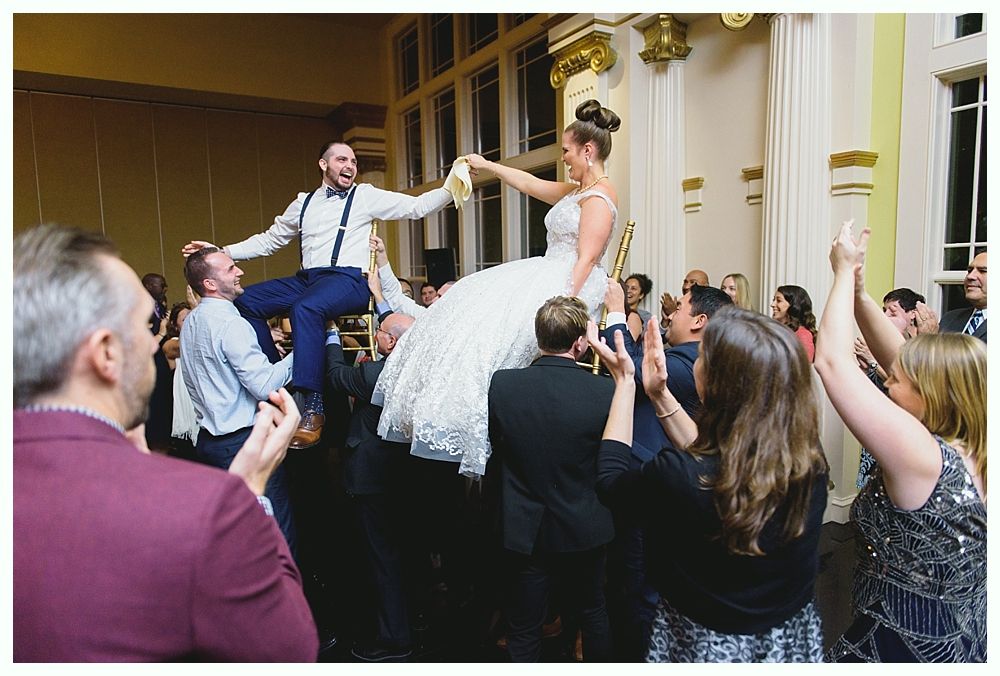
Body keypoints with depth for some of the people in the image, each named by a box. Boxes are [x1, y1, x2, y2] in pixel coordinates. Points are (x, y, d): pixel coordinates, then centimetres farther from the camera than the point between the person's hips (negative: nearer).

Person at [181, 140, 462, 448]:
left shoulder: (366, 196, 8)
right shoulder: (304, 203, 19)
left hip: (349, 281, -6)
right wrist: (222, 252, 15)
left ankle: (313, 407, -31)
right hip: (306, 279, 6)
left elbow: (417, 206, 1)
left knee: (305, 307, -36)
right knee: (246, 302, -11)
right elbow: (269, 240, 25)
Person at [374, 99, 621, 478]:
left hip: (569, 286, -11)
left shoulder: (599, 197, -13)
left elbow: (586, 259, -21)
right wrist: (486, 166, 33)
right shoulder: (575, 191, 18)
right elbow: (528, 184, 29)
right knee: (476, 303, 6)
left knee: (494, 321, -22)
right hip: (547, 274, 11)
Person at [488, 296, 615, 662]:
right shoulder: (604, 391, -21)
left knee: (523, 633, 16)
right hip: (583, 529, 1)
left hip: (523, 531, 0)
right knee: (593, 614, 26)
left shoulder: (501, 384, -18)